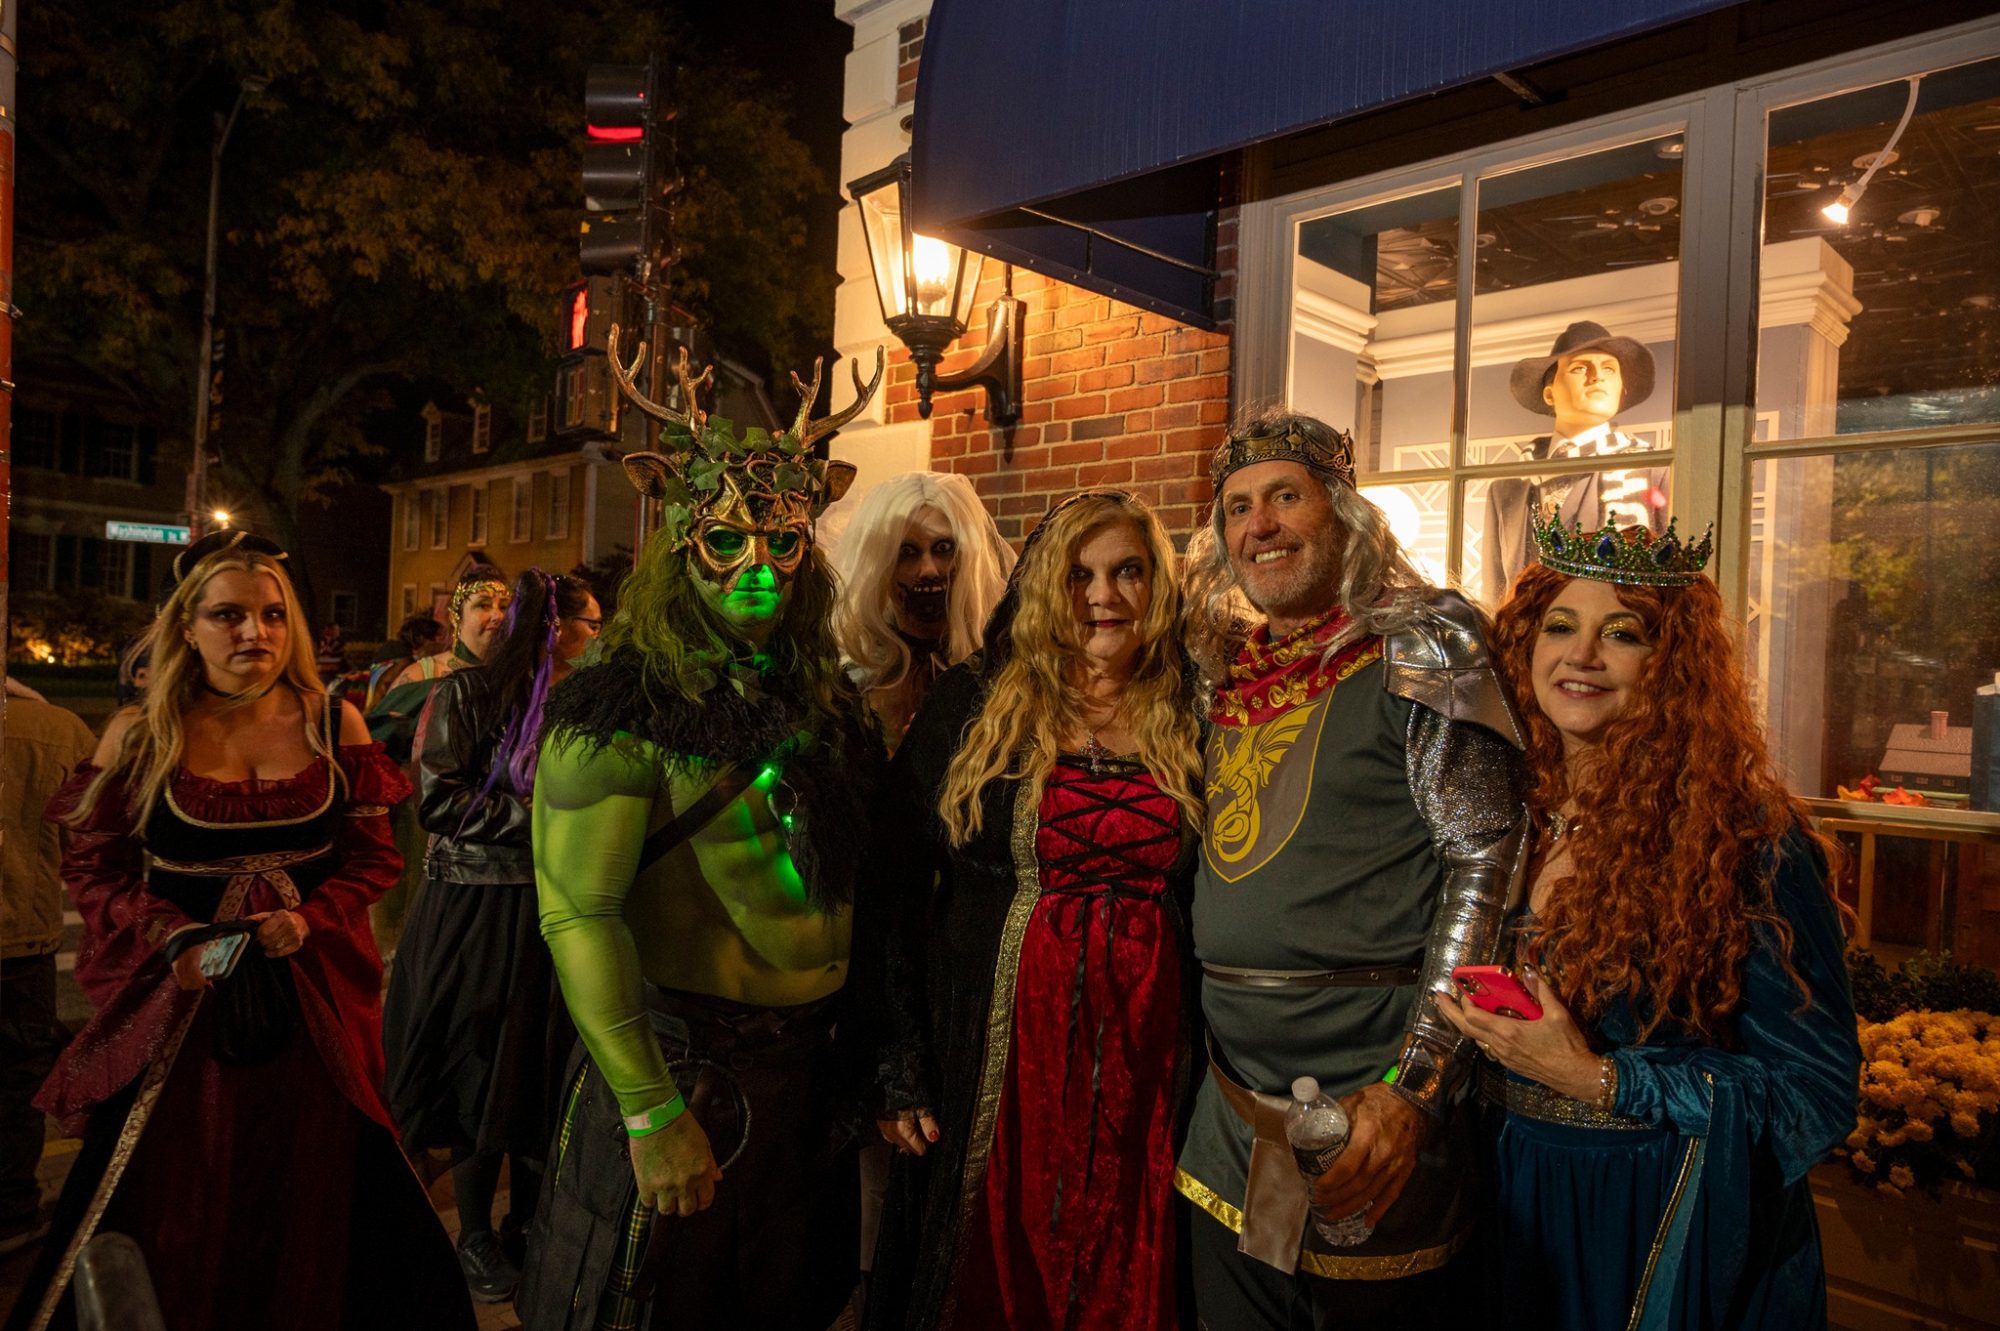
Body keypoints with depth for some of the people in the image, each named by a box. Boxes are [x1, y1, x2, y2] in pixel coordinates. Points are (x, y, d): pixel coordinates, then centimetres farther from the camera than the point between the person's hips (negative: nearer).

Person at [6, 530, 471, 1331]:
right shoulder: (140, 736, -3)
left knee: (309, 1203, 14)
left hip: (311, 996, 1)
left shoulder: (332, 724, -1)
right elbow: (92, 868, -1)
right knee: (173, 1207, 11)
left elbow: (373, 855, 0)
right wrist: (173, 940, -15)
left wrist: (309, 919, -16)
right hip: (182, 999, -1)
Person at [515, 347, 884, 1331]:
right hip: (682, 1060, -6)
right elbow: (578, 913, -21)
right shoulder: (625, 710, -15)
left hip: (807, 1064, 6)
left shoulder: (823, 700, 3)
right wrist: (651, 1111, -21)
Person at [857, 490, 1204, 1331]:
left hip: (1145, 1066, 2)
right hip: (999, 1062, -1)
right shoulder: (974, 706, -2)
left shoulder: (1192, 722, 4)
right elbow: (896, 889, -3)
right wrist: (900, 1069, -6)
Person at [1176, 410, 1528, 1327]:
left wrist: (1414, 1087, -20)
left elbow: (1488, 862, -15)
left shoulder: (1418, 643, -10)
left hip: (1369, 1102, -6)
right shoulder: (1229, 667, 8)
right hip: (1231, 1107, 6)